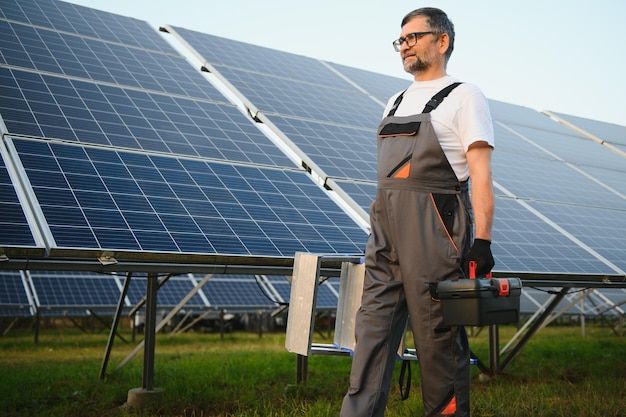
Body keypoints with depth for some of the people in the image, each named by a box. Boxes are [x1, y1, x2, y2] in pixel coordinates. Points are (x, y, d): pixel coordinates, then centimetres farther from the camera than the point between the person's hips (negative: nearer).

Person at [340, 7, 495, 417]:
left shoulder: (464, 96, 1)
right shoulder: (397, 102, 22)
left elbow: (481, 173, -7)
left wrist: (482, 240, -16)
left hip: (434, 229, -7)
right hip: (386, 229, 7)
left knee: (440, 333, -1)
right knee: (374, 325, 3)